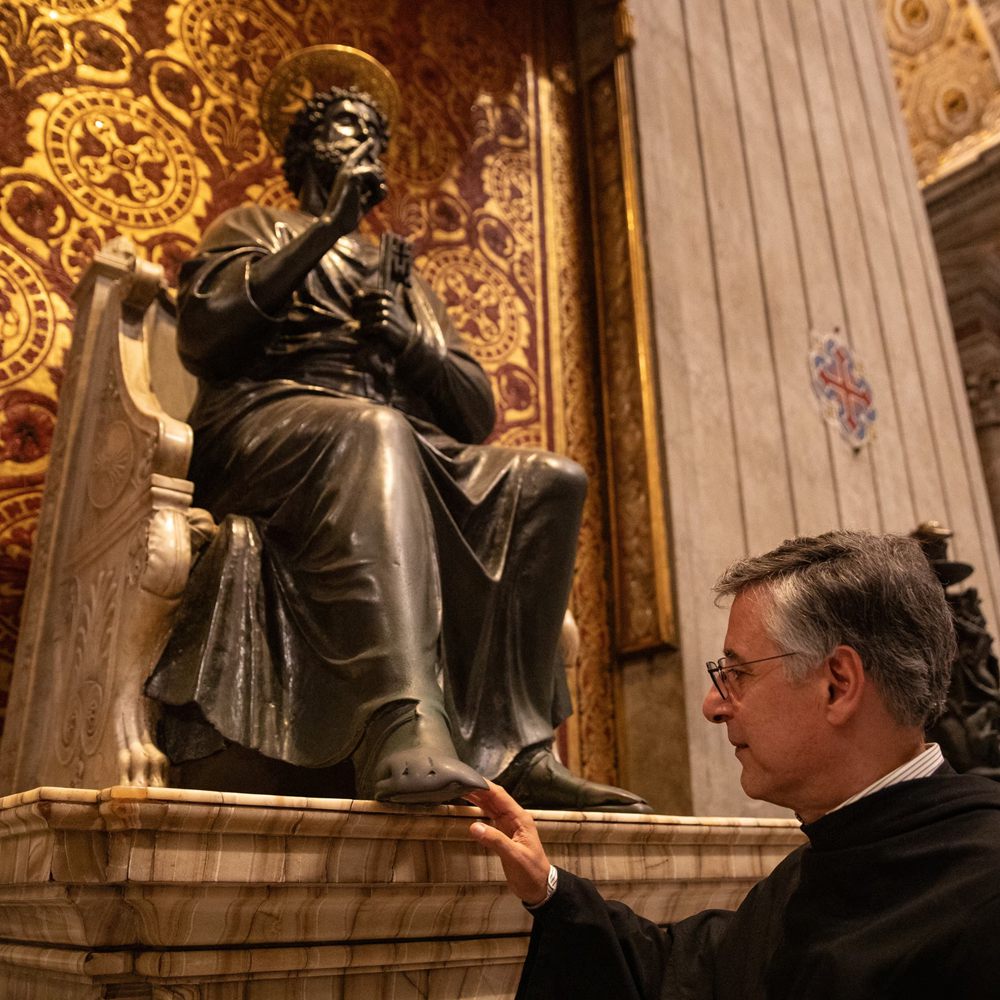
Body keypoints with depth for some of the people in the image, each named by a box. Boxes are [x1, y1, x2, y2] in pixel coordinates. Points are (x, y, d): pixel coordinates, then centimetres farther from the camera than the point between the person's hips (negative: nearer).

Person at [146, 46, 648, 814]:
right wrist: (327, 230, -3)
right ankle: (404, 723, -53)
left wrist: (408, 341, -1)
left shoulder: (407, 281, 33)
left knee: (552, 482, -19)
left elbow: (479, 414, 19)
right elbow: (200, 332, -2)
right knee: (373, 429, -38)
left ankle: (512, 744, -29)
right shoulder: (255, 229, 23)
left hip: (406, 448, 5)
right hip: (269, 426, -4)